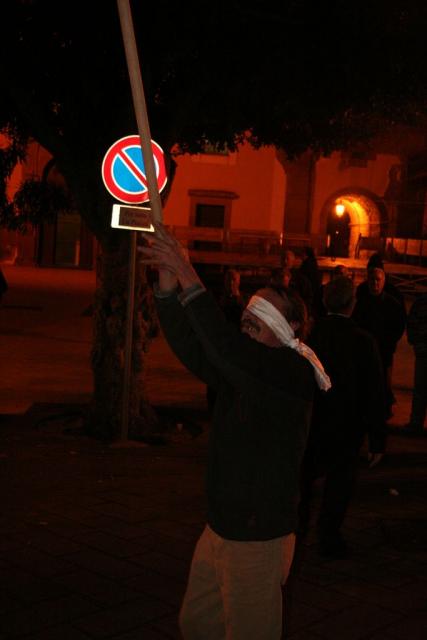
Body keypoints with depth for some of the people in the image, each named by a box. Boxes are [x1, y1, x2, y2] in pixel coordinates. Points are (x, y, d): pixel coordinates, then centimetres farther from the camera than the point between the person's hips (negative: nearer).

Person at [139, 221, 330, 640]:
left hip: (259, 538, -8)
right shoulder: (241, 366, 6)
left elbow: (226, 348, -35)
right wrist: (167, 277, -19)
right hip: (220, 527, 8)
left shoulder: (295, 372, -19)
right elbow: (188, 344, -6)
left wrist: (188, 276, -34)